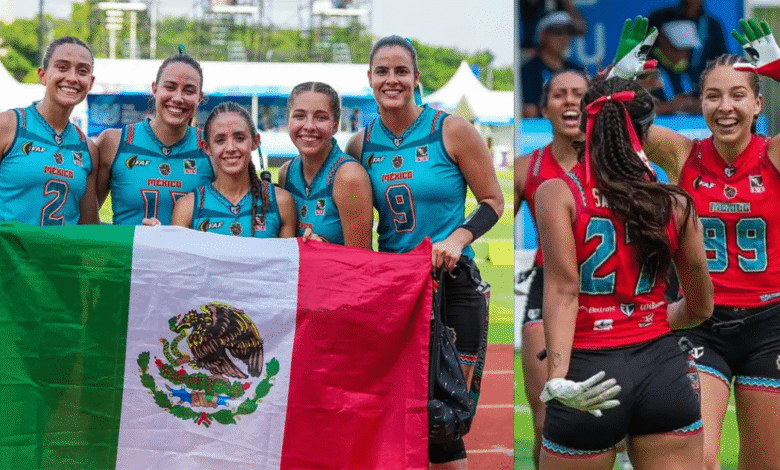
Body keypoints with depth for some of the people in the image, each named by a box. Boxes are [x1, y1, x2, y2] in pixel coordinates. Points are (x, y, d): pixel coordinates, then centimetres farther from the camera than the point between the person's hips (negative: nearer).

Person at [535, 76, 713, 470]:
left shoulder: (557, 194, -3)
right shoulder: (674, 203, 5)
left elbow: (563, 289, -15)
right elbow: (700, 308, 14)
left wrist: (558, 378, -21)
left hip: (592, 375, -2)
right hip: (664, 368, 3)